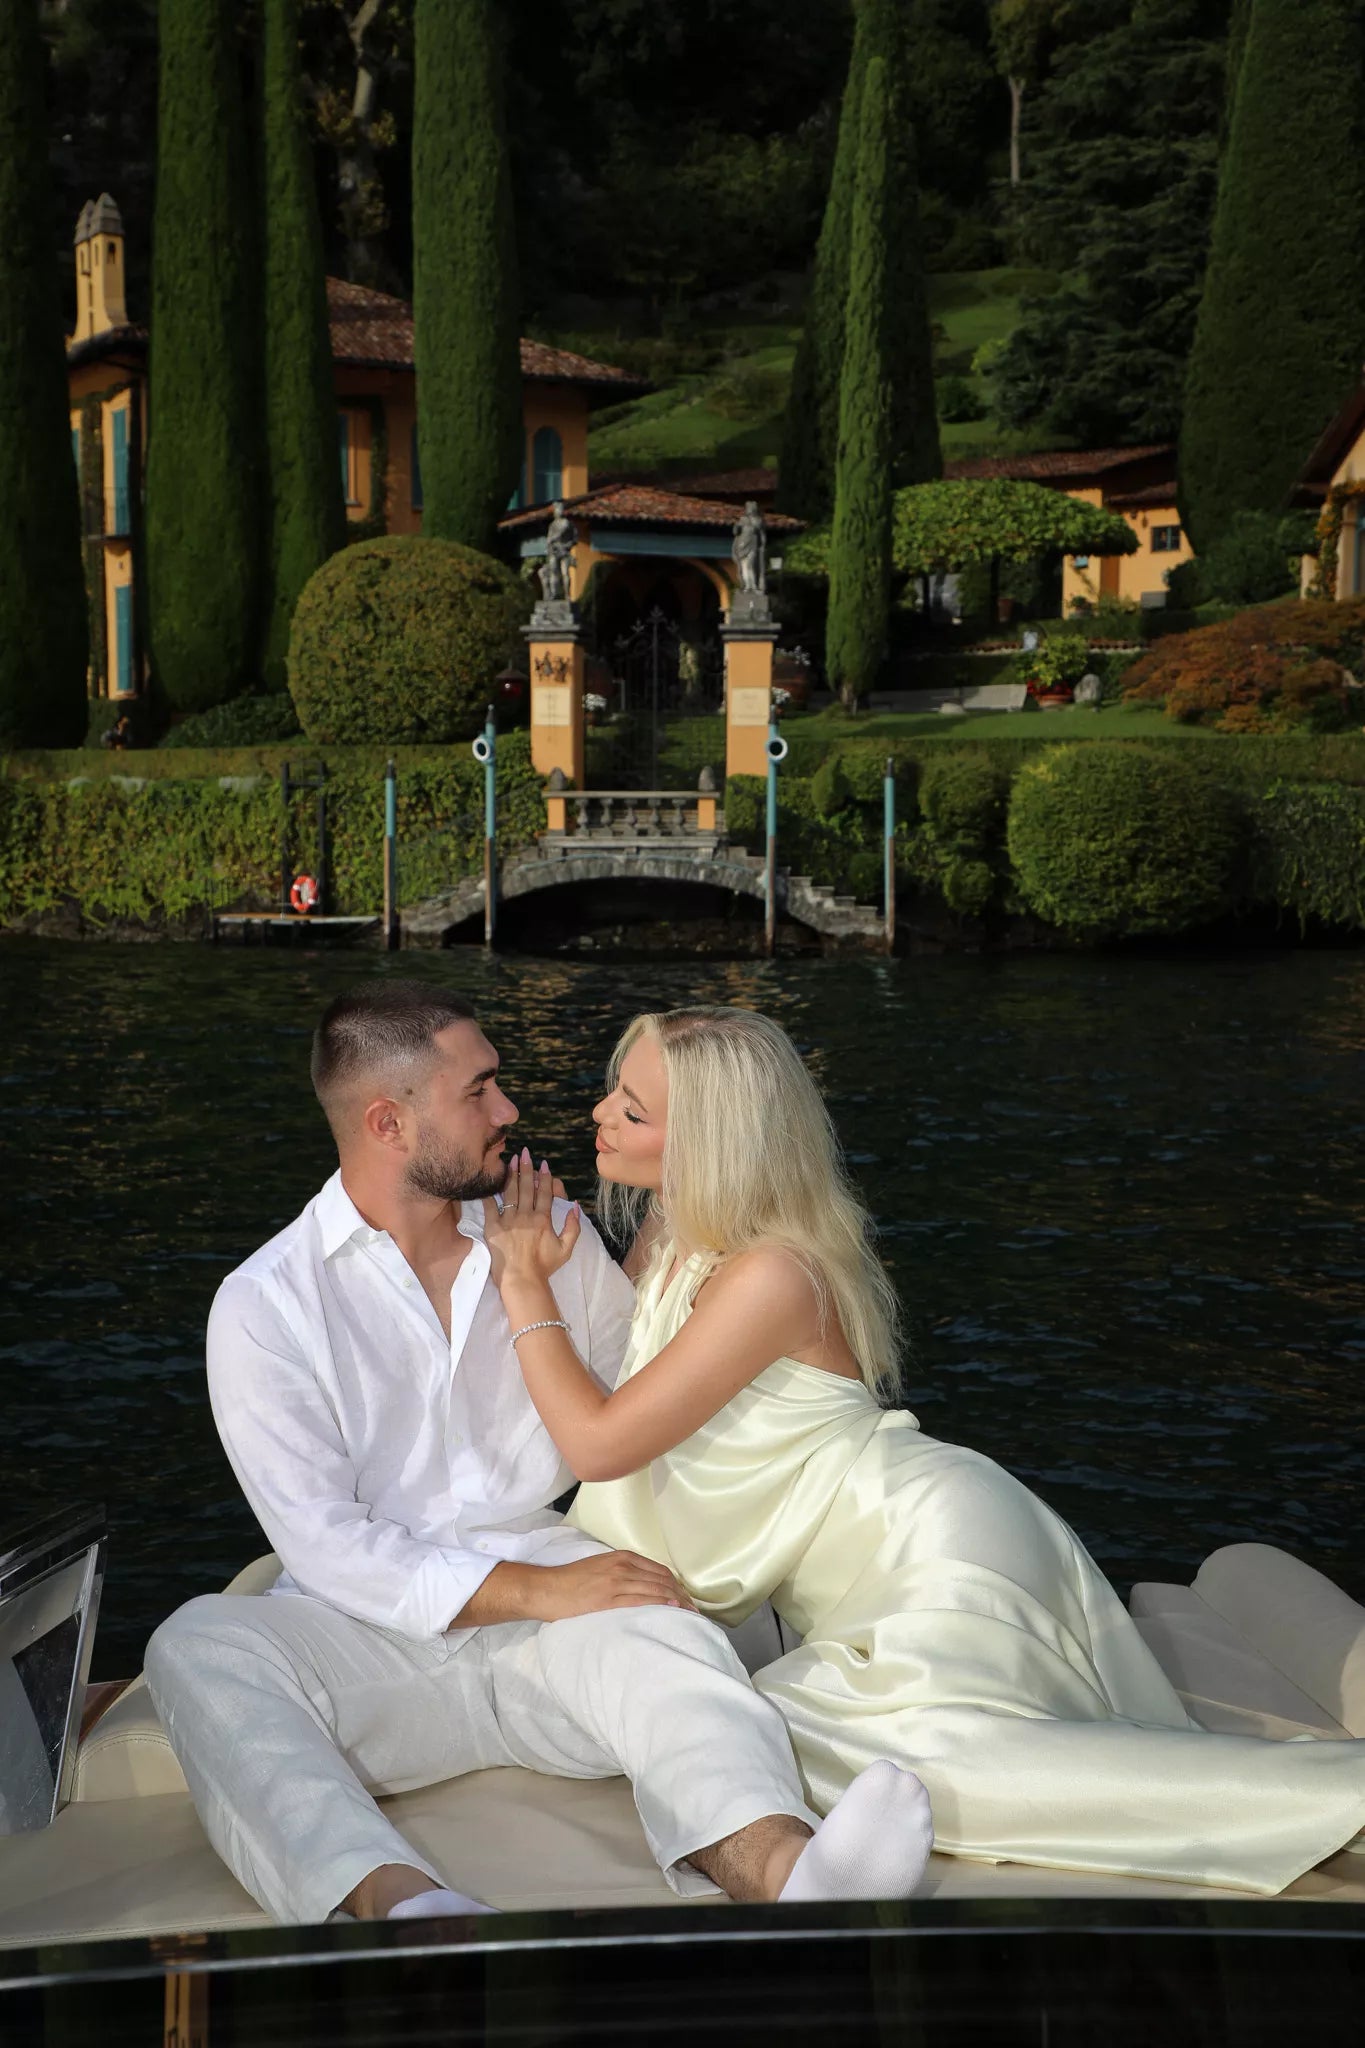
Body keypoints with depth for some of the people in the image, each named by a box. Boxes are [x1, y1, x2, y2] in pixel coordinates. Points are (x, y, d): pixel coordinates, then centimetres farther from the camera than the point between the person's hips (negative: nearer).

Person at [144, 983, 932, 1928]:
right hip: (385, 1631, -2)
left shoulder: (556, 1236, 13)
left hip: (560, 1611, 2)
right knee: (198, 1646, -33)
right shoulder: (264, 1304, -1)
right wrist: (534, 1591, -18)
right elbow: (324, 1542, -9)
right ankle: (400, 1898, -58)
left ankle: (785, 1867, -62)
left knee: (659, 1636, -33)